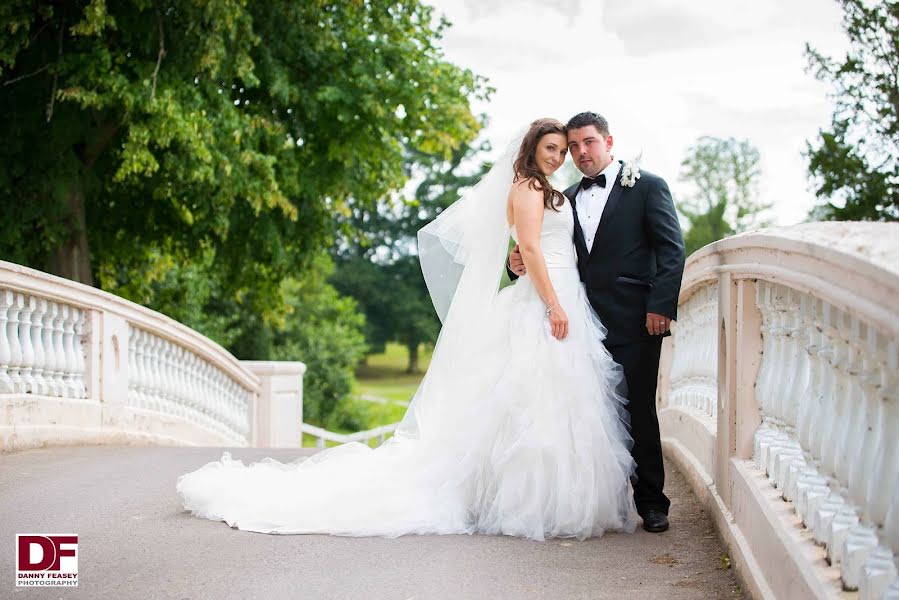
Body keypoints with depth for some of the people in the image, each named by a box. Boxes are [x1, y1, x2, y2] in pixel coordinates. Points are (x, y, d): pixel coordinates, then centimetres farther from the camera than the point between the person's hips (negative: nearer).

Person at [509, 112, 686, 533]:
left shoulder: (646, 186, 2)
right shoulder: (568, 198, 18)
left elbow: (672, 249, -4)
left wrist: (661, 306, -14)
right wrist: (522, 264, -1)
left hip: (635, 323, -5)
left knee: (639, 412, -2)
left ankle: (651, 503, 7)